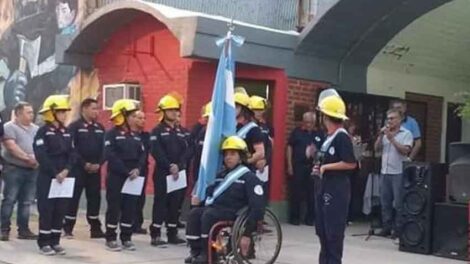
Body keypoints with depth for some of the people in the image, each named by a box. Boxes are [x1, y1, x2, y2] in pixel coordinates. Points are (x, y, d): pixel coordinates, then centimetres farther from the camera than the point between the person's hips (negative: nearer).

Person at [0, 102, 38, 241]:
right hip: (14, 169, -6)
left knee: (27, 202, 7)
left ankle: (23, 230, 13)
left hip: (32, 170, 6)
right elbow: (11, 147, -15)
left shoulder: (36, 129, 15)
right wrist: (28, 157, -19)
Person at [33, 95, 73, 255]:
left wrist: (66, 170, -9)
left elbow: (71, 153, 7)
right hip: (47, 177, -6)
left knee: (60, 210, 7)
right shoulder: (43, 132, -7)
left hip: (63, 177, 6)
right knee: (46, 209, -3)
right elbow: (41, 156, -15)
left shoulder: (66, 132, 12)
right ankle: (44, 243, 4)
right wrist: (55, 173, -18)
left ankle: (55, 242, 15)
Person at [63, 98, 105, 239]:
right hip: (78, 168, -5)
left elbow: (104, 148, 9)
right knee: (73, 198, -2)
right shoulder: (74, 127, -5)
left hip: (95, 169, 5)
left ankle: (95, 229, 14)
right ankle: (68, 229, 4)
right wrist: (84, 164, -15)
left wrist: (98, 164, -6)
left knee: (95, 197, 7)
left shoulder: (100, 128, 12)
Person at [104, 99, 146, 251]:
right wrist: (126, 172, -19)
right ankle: (111, 239, 8)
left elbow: (142, 154, 8)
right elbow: (111, 157, -16)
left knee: (130, 208, 7)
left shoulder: (136, 136, 14)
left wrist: (137, 169, -10)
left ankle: (126, 238, 16)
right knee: (114, 208, 0)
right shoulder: (111, 134, -7)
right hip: (116, 177, -6)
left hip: (133, 178, 6)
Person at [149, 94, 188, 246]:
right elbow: (156, 152, -12)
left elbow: (185, 151, 6)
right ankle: (155, 235, -3)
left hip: (178, 172, 5)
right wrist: (169, 166, -18)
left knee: (175, 203, 7)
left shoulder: (180, 132, 15)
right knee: (160, 202, -5)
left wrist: (178, 166, -10)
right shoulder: (157, 131, -2)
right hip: (162, 172, -5)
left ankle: (172, 234, 14)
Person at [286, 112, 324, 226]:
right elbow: (290, 147, 4)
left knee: (312, 193, 4)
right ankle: (294, 217, 10)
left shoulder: (319, 134, 9)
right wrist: (289, 165, -2)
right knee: (296, 193, 1)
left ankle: (310, 218, 14)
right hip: (298, 166, -2)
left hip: (313, 167, 2)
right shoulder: (297, 132, 4)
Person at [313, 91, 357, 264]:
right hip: (324, 188, 10)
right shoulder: (328, 136, 14)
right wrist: (318, 167, 6)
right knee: (321, 229, 14)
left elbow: (351, 164, -21)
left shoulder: (342, 137, -14)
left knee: (334, 232, -4)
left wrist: (325, 167, -16)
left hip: (336, 190, -10)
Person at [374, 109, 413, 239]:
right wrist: (380, 136, -4)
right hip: (384, 172, 5)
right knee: (385, 203, 8)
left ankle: (398, 229, 1)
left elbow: (405, 150, -13)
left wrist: (392, 138, -15)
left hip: (398, 173, -5)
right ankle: (387, 227, 15)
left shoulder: (406, 134, 0)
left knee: (398, 203, -4)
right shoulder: (385, 133, 15)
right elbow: (377, 149, 9)